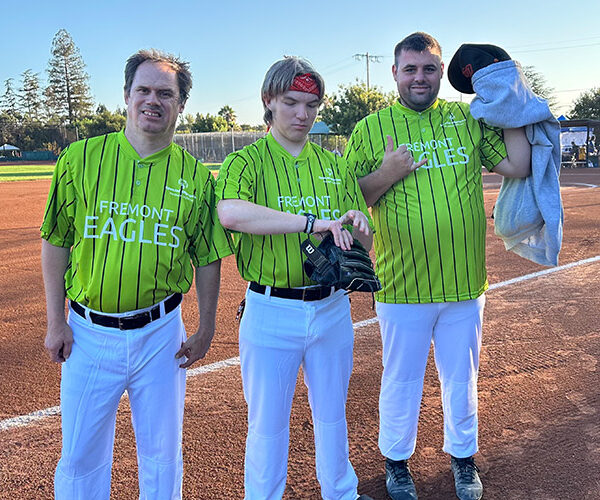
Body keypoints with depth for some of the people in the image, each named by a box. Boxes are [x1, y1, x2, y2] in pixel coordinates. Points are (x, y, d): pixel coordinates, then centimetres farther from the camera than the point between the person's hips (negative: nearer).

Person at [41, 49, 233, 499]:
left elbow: (207, 259, 5)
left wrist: (206, 331, 5)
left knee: (162, 454, 14)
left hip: (161, 334, 0)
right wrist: (55, 322, -1)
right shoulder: (81, 158, -2)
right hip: (89, 332, 0)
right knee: (80, 457, 11)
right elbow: (56, 242, 2)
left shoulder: (196, 176, -1)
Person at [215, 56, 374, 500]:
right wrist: (313, 222, -32)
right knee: (267, 421, 9)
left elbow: (363, 244, 8)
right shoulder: (247, 160, -4)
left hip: (331, 308, 4)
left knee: (332, 414, 20)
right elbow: (230, 213, -27)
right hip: (271, 313, -3)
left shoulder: (336, 165, 9)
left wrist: (356, 227, -17)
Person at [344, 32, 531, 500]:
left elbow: (518, 166, 0)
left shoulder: (469, 118, 5)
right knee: (402, 380, 12)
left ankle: (463, 457, 41)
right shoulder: (371, 128, -2)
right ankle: (397, 460, 36)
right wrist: (387, 173, -18)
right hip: (403, 285, -2)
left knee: (462, 378, 18)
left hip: (465, 282, 3)